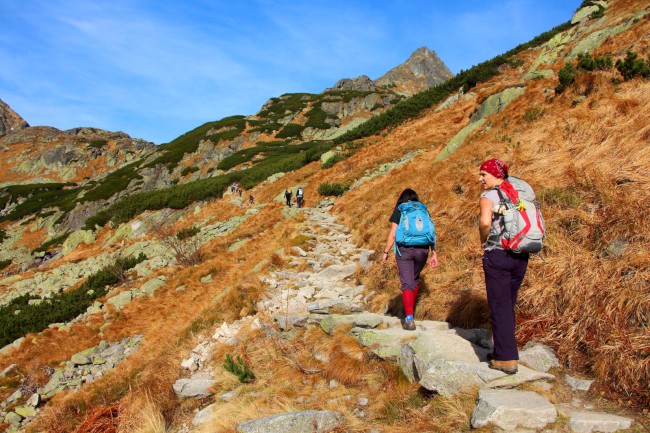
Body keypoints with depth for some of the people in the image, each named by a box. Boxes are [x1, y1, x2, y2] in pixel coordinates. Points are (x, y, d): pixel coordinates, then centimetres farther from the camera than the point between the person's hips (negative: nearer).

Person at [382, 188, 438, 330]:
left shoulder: (399, 210, 5)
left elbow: (392, 234, -1)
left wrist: (386, 252, 6)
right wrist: (434, 253, 10)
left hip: (404, 249, -3)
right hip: (422, 250, 3)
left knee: (407, 283, -1)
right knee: (415, 278, 24)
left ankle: (409, 318, -12)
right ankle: (410, 309, 34)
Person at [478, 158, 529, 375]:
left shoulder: (488, 195, -8)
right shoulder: (518, 194, 11)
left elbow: (485, 221, -26)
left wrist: (484, 241, -8)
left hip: (497, 255, -6)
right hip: (521, 256, 7)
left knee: (499, 307, 1)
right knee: (509, 305, 17)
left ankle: (506, 359, 4)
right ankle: (503, 351, 28)